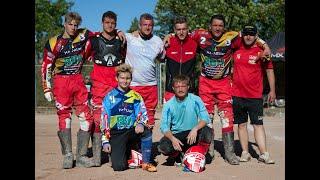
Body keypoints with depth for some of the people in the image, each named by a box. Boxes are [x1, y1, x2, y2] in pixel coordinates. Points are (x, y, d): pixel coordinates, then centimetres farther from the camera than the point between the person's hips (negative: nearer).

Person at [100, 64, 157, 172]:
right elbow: (104, 120, 2)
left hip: (131, 132, 2)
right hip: (116, 134, -2)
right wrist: (105, 141, -5)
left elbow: (143, 114, 0)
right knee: (119, 166, -19)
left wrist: (141, 123, -24)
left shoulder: (136, 96, 9)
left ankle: (146, 163, -13)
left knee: (146, 131, -32)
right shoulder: (110, 97, 4)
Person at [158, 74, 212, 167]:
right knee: (163, 147, -29)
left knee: (207, 132, -30)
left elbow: (205, 118, -11)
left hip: (193, 135, 0)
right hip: (176, 136, 0)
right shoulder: (169, 105, -3)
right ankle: (178, 157, 9)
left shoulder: (195, 100, -4)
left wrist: (195, 129, -29)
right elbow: (164, 126, -9)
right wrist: (172, 139, -27)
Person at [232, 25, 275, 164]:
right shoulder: (236, 50, 7)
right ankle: (245, 153, 14)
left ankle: (264, 154, -1)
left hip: (255, 95, -3)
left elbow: (269, 70, 4)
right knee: (241, 124, 7)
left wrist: (272, 90, 2)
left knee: (258, 124, -3)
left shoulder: (261, 51, 0)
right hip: (237, 95, 3)